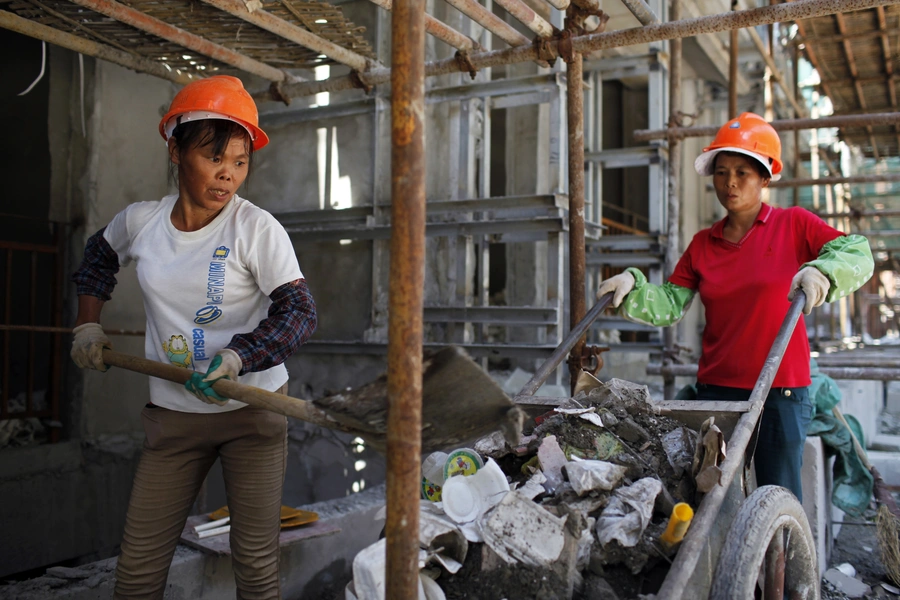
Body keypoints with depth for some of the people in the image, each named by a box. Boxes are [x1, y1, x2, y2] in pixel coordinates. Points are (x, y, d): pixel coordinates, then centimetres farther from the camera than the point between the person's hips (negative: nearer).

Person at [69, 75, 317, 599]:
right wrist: (89, 324, 19)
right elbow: (99, 257, 25)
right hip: (173, 414, 4)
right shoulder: (140, 221, 2)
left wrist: (236, 358, -27)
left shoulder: (257, 228, -12)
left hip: (254, 407, -3)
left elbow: (300, 313, -15)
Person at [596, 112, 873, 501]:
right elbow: (670, 305, 4)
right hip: (715, 386, 3)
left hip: (781, 387, -3)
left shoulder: (793, 225, 1)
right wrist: (633, 287, -14)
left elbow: (858, 253, -10)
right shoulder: (703, 244, 10)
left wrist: (820, 271, -31)